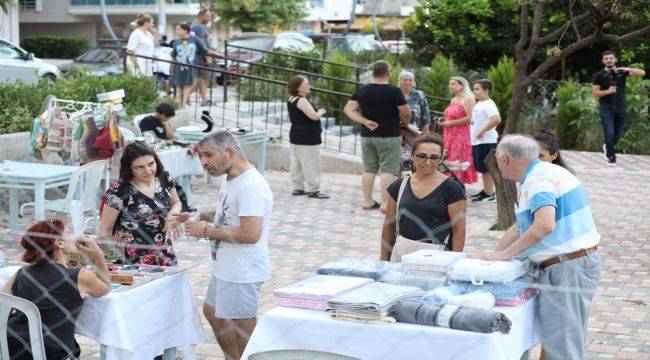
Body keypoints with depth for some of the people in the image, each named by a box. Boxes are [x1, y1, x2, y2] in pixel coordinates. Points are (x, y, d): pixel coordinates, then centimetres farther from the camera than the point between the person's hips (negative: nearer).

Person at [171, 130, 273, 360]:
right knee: (212, 313, 25)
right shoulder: (230, 178, 9)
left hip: (242, 272, -11)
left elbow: (250, 235, -30)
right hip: (226, 268, 11)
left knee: (243, 329, 0)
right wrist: (199, 217, 7)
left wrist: (207, 231, -19)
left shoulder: (250, 187, -24)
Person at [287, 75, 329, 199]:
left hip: (296, 136, 10)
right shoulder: (302, 101, -19)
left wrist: (318, 112, 11)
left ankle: (298, 187, 21)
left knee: (297, 163, 14)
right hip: (307, 138, -10)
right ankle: (313, 190, -3)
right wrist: (321, 112, -6)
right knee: (311, 164, -5)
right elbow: (314, 116, -26)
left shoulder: (292, 100, 11)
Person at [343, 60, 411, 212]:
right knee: (388, 170, -2)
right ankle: (385, 203, -6)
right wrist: (405, 124, 10)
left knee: (369, 169, 12)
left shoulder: (362, 90, 4)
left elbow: (348, 109, 1)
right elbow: (406, 113, -10)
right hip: (389, 137, -5)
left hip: (367, 136, 5)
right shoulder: (394, 91, -11)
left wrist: (365, 121, -4)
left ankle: (367, 201, 15)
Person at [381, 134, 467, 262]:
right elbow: (389, 226, 15)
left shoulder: (451, 188, -2)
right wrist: (383, 259, 13)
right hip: (401, 253, 3)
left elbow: (459, 229, -4)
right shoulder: (399, 187, 10)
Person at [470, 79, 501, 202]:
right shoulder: (479, 104, 13)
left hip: (486, 141, -9)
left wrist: (482, 131, -24)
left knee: (486, 169, -4)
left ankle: (489, 194, 2)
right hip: (477, 141, 9)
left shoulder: (489, 104, -16)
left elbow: (497, 119, -32)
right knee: (482, 169, 16)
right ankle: (486, 191, 25)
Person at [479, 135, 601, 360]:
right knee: (572, 340, 19)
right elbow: (521, 227, 22)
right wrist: (494, 255, 21)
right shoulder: (549, 171, 17)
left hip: (566, 269, -11)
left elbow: (545, 225, -31)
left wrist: (505, 254, -23)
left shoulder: (537, 180, -15)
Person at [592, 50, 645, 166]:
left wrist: (627, 69, -20)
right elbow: (595, 93, -2)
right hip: (606, 108, -3)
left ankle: (607, 147, 37)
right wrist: (608, 91, -19)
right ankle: (611, 158, 0)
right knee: (609, 133, -10)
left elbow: (642, 73, -4)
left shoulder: (622, 72, 5)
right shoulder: (599, 75, 1)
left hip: (620, 107, 3)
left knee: (619, 133, 9)